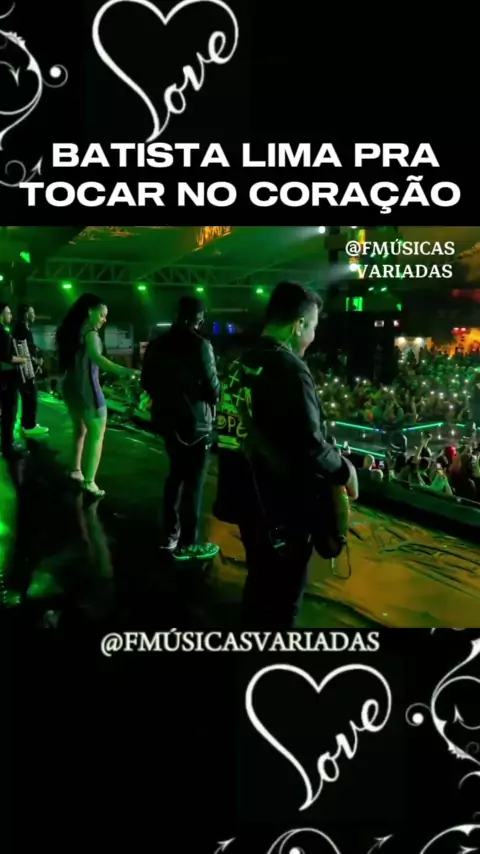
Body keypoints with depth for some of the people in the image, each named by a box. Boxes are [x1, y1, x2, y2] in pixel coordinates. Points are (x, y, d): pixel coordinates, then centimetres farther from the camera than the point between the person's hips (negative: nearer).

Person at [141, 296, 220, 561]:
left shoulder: (157, 344, 5)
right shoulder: (200, 345, -17)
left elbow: (147, 383, 13)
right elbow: (212, 389, -18)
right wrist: (214, 397, 2)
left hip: (167, 419, 7)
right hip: (194, 423, -7)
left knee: (176, 475, 21)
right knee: (193, 482, 2)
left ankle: (170, 534, 29)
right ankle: (187, 544, 8)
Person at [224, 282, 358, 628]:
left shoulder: (243, 364, 4)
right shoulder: (291, 370, -23)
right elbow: (310, 447, -27)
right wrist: (345, 468, -8)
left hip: (252, 499, 8)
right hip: (286, 508, -8)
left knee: (258, 584, 23)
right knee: (283, 599, 7)